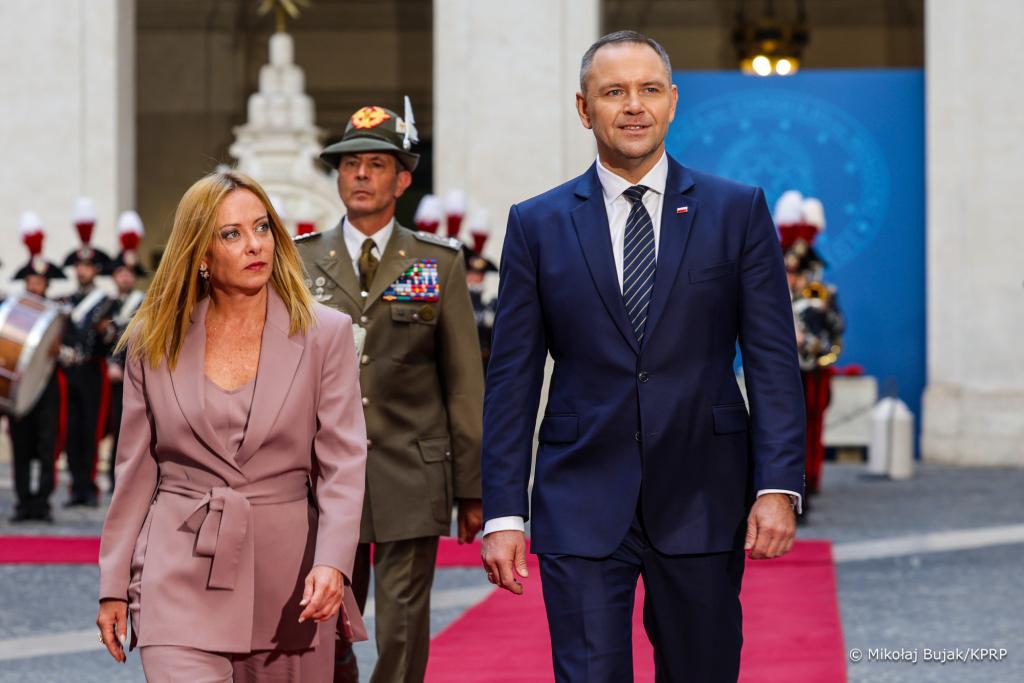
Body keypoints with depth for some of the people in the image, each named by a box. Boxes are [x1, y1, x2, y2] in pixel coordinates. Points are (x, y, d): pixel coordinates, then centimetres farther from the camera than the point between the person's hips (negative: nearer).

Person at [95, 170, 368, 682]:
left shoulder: (325, 335, 0)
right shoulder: (154, 341, 5)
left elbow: (343, 463, -6)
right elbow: (136, 470, 9)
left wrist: (332, 563, -21)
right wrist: (114, 586, 7)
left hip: (289, 575, 0)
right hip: (181, 572, 0)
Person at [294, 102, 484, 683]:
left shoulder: (440, 263, 5)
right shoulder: (300, 263, 7)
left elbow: (464, 382, 4)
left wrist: (471, 488, 1)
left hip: (413, 480, -1)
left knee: (403, 635, -1)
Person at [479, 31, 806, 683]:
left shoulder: (738, 210, 4)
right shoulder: (538, 224, 5)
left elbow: (773, 359, 1)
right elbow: (512, 378, 4)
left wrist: (778, 485, -9)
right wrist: (503, 513, -2)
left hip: (704, 503, 1)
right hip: (582, 504, 0)